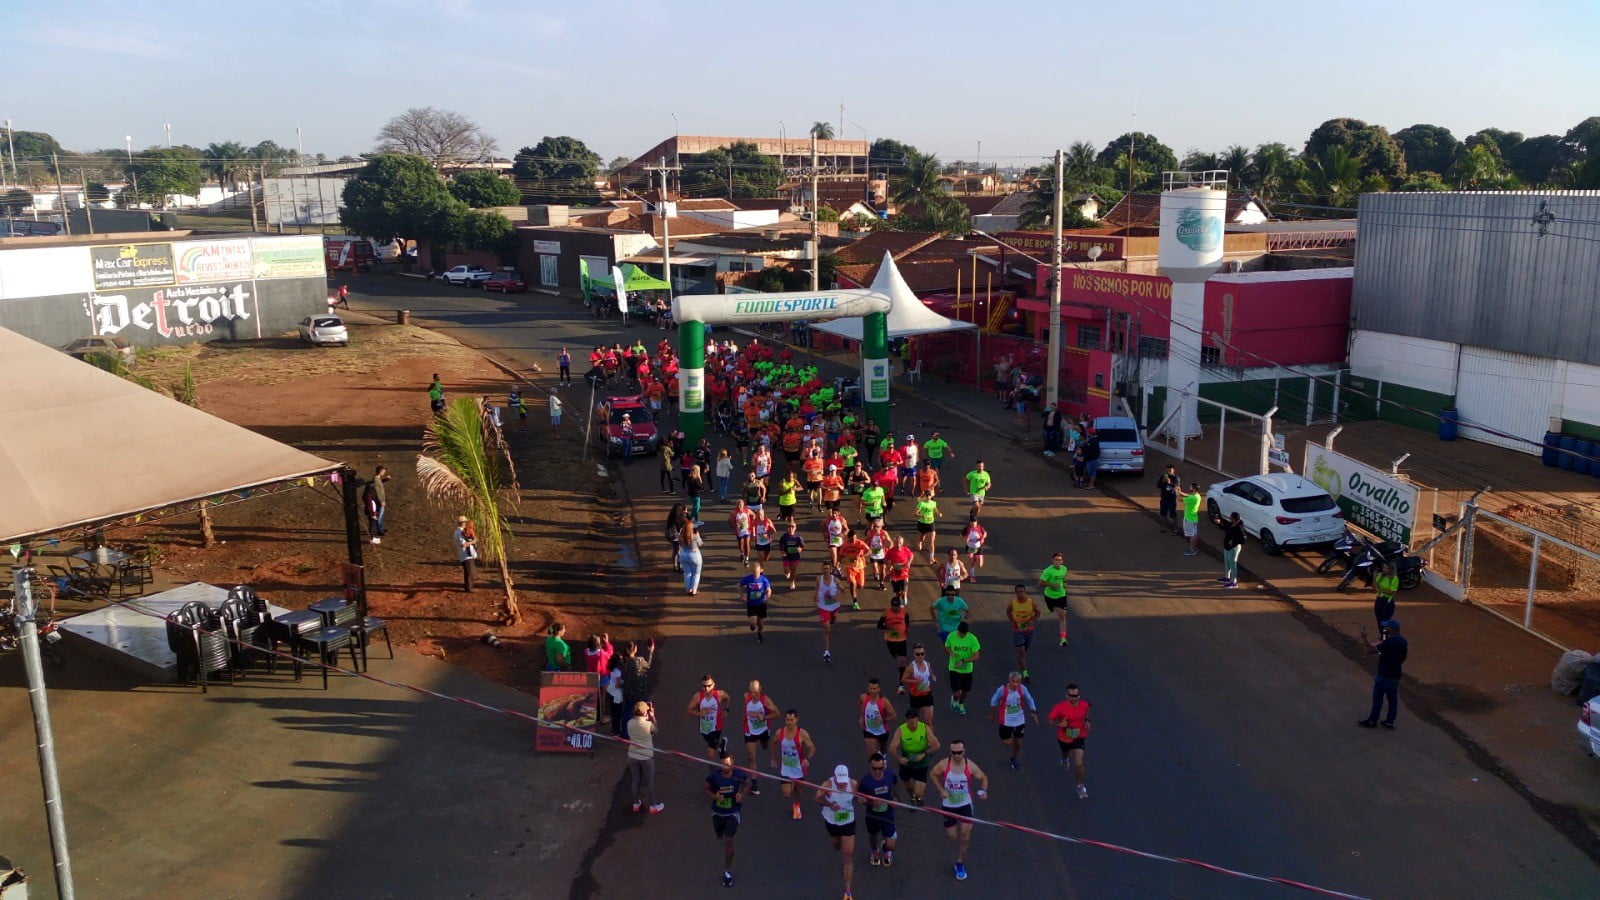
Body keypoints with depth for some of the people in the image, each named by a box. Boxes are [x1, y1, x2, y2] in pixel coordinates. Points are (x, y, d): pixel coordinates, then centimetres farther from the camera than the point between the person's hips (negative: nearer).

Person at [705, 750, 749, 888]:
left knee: (728, 840, -11)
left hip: (732, 813, -2)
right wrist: (714, 796, -27)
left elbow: (746, 782, 0)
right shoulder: (713, 776, -25)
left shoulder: (739, 775, -23)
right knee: (720, 837, 24)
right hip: (717, 812, 2)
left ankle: (728, 871, 2)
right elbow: (707, 789, -7)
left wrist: (741, 794, -16)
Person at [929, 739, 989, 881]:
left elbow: (983, 778, 0)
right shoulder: (944, 764, -17)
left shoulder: (970, 766, -17)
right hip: (948, 805, 1)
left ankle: (960, 864, 19)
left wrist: (984, 791, -19)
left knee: (964, 837, -1)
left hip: (965, 805, -1)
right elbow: (933, 774, 1)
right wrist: (941, 790, -11)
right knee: (952, 836, 9)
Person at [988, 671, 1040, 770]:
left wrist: (1034, 712, -4)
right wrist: (992, 714, 6)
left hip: (1020, 720, 3)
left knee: (1018, 742, 15)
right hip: (1006, 721, -3)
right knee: (1007, 743, -3)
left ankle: (1013, 758, 44)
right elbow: (994, 701, -5)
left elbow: (1029, 700, 1)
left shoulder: (1022, 688, -17)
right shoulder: (1002, 689, -23)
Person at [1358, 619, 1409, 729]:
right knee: (1393, 698, 13)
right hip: (1395, 675, 7)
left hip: (1384, 675, -7)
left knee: (1377, 697, 4)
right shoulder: (1403, 641, 1)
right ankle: (1390, 721, 19)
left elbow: (1371, 649, -27)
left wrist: (1364, 638, -23)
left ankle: (1372, 721, 12)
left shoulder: (1388, 642, -24)